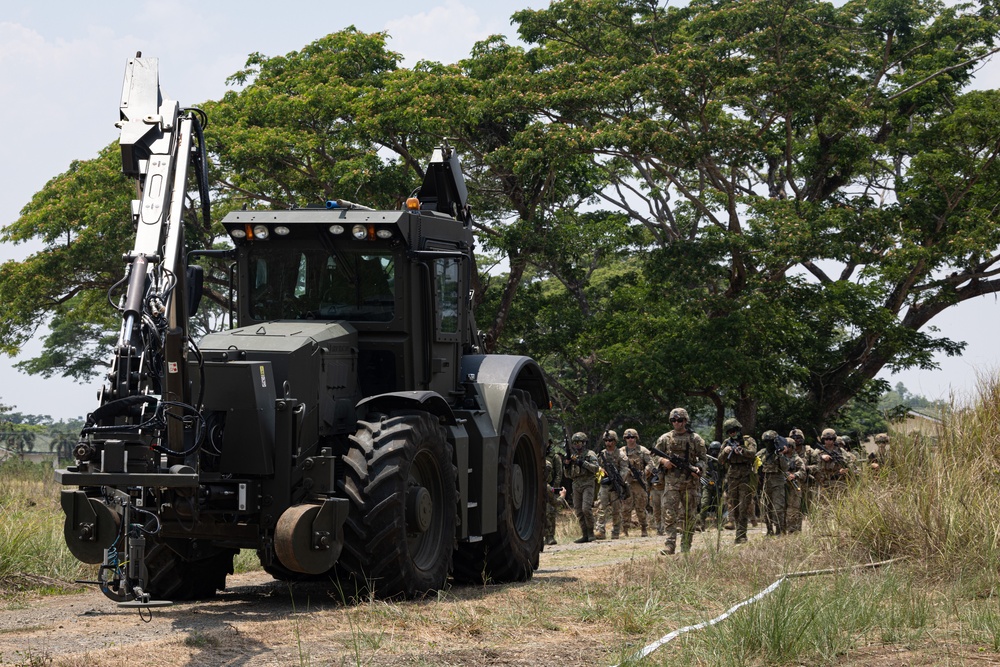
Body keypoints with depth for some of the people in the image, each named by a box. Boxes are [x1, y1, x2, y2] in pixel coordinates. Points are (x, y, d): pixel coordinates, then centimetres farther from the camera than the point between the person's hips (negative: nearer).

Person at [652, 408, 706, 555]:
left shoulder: (695, 439, 5)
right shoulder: (665, 439, 8)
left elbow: (702, 458, 7)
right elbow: (656, 457, 13)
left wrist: (698, 469, -13)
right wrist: (663, 461, -9)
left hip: (690, 482, 0)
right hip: (671, 481, 0)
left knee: (689, 515, 4)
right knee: (669, 514, -11)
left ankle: (686, 547, 12)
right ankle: (669, 546, -15)